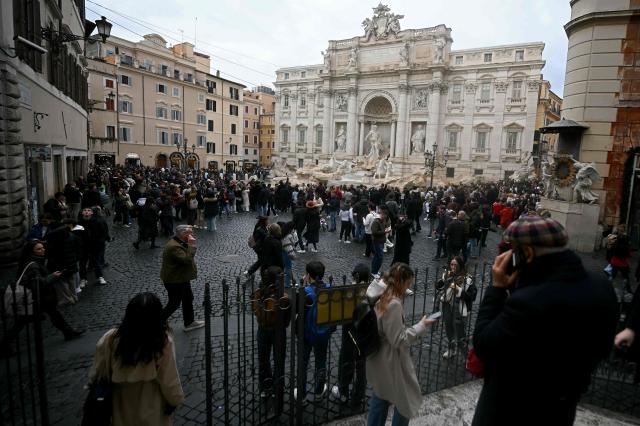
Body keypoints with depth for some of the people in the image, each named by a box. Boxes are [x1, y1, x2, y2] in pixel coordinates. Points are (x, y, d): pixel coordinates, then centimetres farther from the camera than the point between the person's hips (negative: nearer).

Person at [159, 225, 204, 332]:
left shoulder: (180, 243, 6)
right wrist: (192, 245, -31)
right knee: (174, 304, 3)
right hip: (174, 281, -10)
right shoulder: (174, 247, -28)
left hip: (182, 278, 11)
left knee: (188, 299, 17)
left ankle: (189, 323, 30)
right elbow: (187, 259, -34)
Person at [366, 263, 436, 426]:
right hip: (391, 363, -8)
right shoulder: (394, 304, -28)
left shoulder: (382, 298, 0)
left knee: (380, 398, 22)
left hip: (379, 360, 9)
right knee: (406, 400, 13)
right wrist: (421, 326, -16)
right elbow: (399, 340, -23)